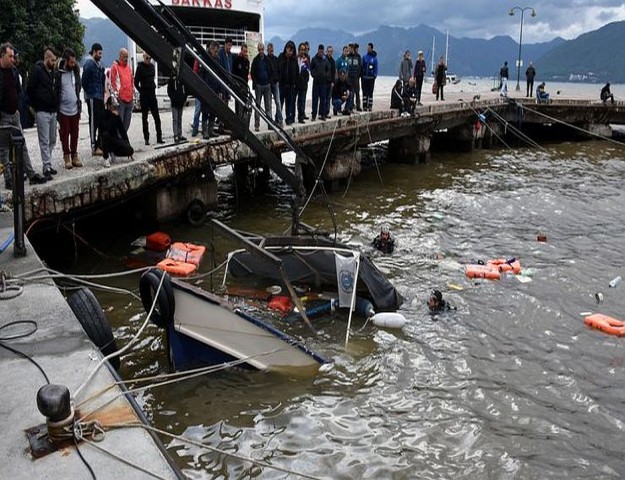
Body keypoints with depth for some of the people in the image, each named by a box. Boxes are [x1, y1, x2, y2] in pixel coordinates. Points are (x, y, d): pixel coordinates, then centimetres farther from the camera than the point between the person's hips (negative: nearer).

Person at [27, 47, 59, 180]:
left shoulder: (52, 71, 13)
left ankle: (48, 164, 21)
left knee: (52, 140, 12)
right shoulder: (37, 70, -8)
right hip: (42, 112, -7)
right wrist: (35, 106, -4)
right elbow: (29, 89, -9)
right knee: (44, 141, -6)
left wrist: (56, 105, 11)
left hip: (53, 111, 7)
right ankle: (47, 167, -5)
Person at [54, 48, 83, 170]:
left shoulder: (75, 71, 7)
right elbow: (54, 91, -7)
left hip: (75, 109, 4)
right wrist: (56, 108, -9)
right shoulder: (58, 73, -9)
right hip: (63, 110, -4)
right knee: (64, 134, 5)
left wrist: (79, 105, 10)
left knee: (75, 134, 10)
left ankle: (74, 155, 19)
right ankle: (67, 157, 12)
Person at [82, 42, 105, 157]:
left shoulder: (99, 64, 15)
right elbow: (84, 81, -13)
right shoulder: (89, 64, -11)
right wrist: (88, 92, -4)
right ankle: (94, 147, -2)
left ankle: (100, 145, 20)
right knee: (94, 122, -5)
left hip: (100, 97, 8)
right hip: (92, 97, -8)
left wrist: (103, 93, 11)